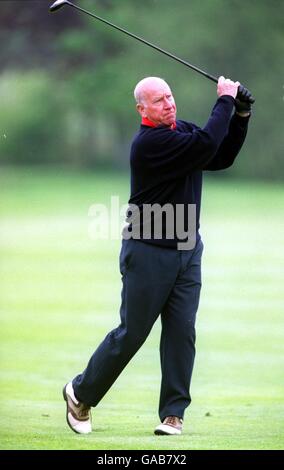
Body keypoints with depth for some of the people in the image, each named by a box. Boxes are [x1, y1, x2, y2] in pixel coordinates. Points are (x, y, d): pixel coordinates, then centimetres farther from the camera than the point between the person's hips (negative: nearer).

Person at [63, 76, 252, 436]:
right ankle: (80, 394, 20)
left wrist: (240, 115, 2)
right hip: (149, 253, -7)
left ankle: (173, 413, 3)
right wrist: (226, 101, -18)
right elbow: (207, 145, -28)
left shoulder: (182, 132, 7)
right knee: (132, 333, 2)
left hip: (188, 252, 7)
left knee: (182, 332, 0)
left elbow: (221, 158, 11)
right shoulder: (149, 142, -20)